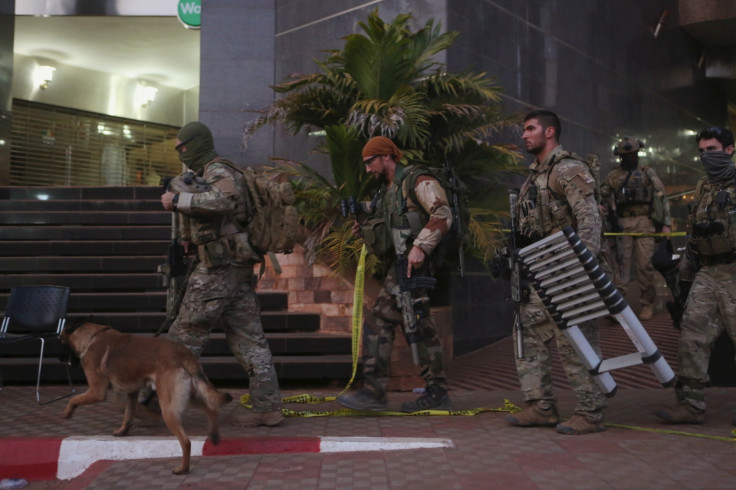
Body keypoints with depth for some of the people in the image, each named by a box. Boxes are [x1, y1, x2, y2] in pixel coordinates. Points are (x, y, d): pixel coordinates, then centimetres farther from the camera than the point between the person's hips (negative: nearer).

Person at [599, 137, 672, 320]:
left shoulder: (648, 173, 9)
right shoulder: (612, 176, 12)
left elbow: (662, 198, 4)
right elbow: (603, 200, 17)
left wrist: (666, 223, -4)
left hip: (644, 223, -1)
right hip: (622, 225, 1)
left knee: (645, 264, -3)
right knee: (620, 264, -3)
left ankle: (647, 303, 5)